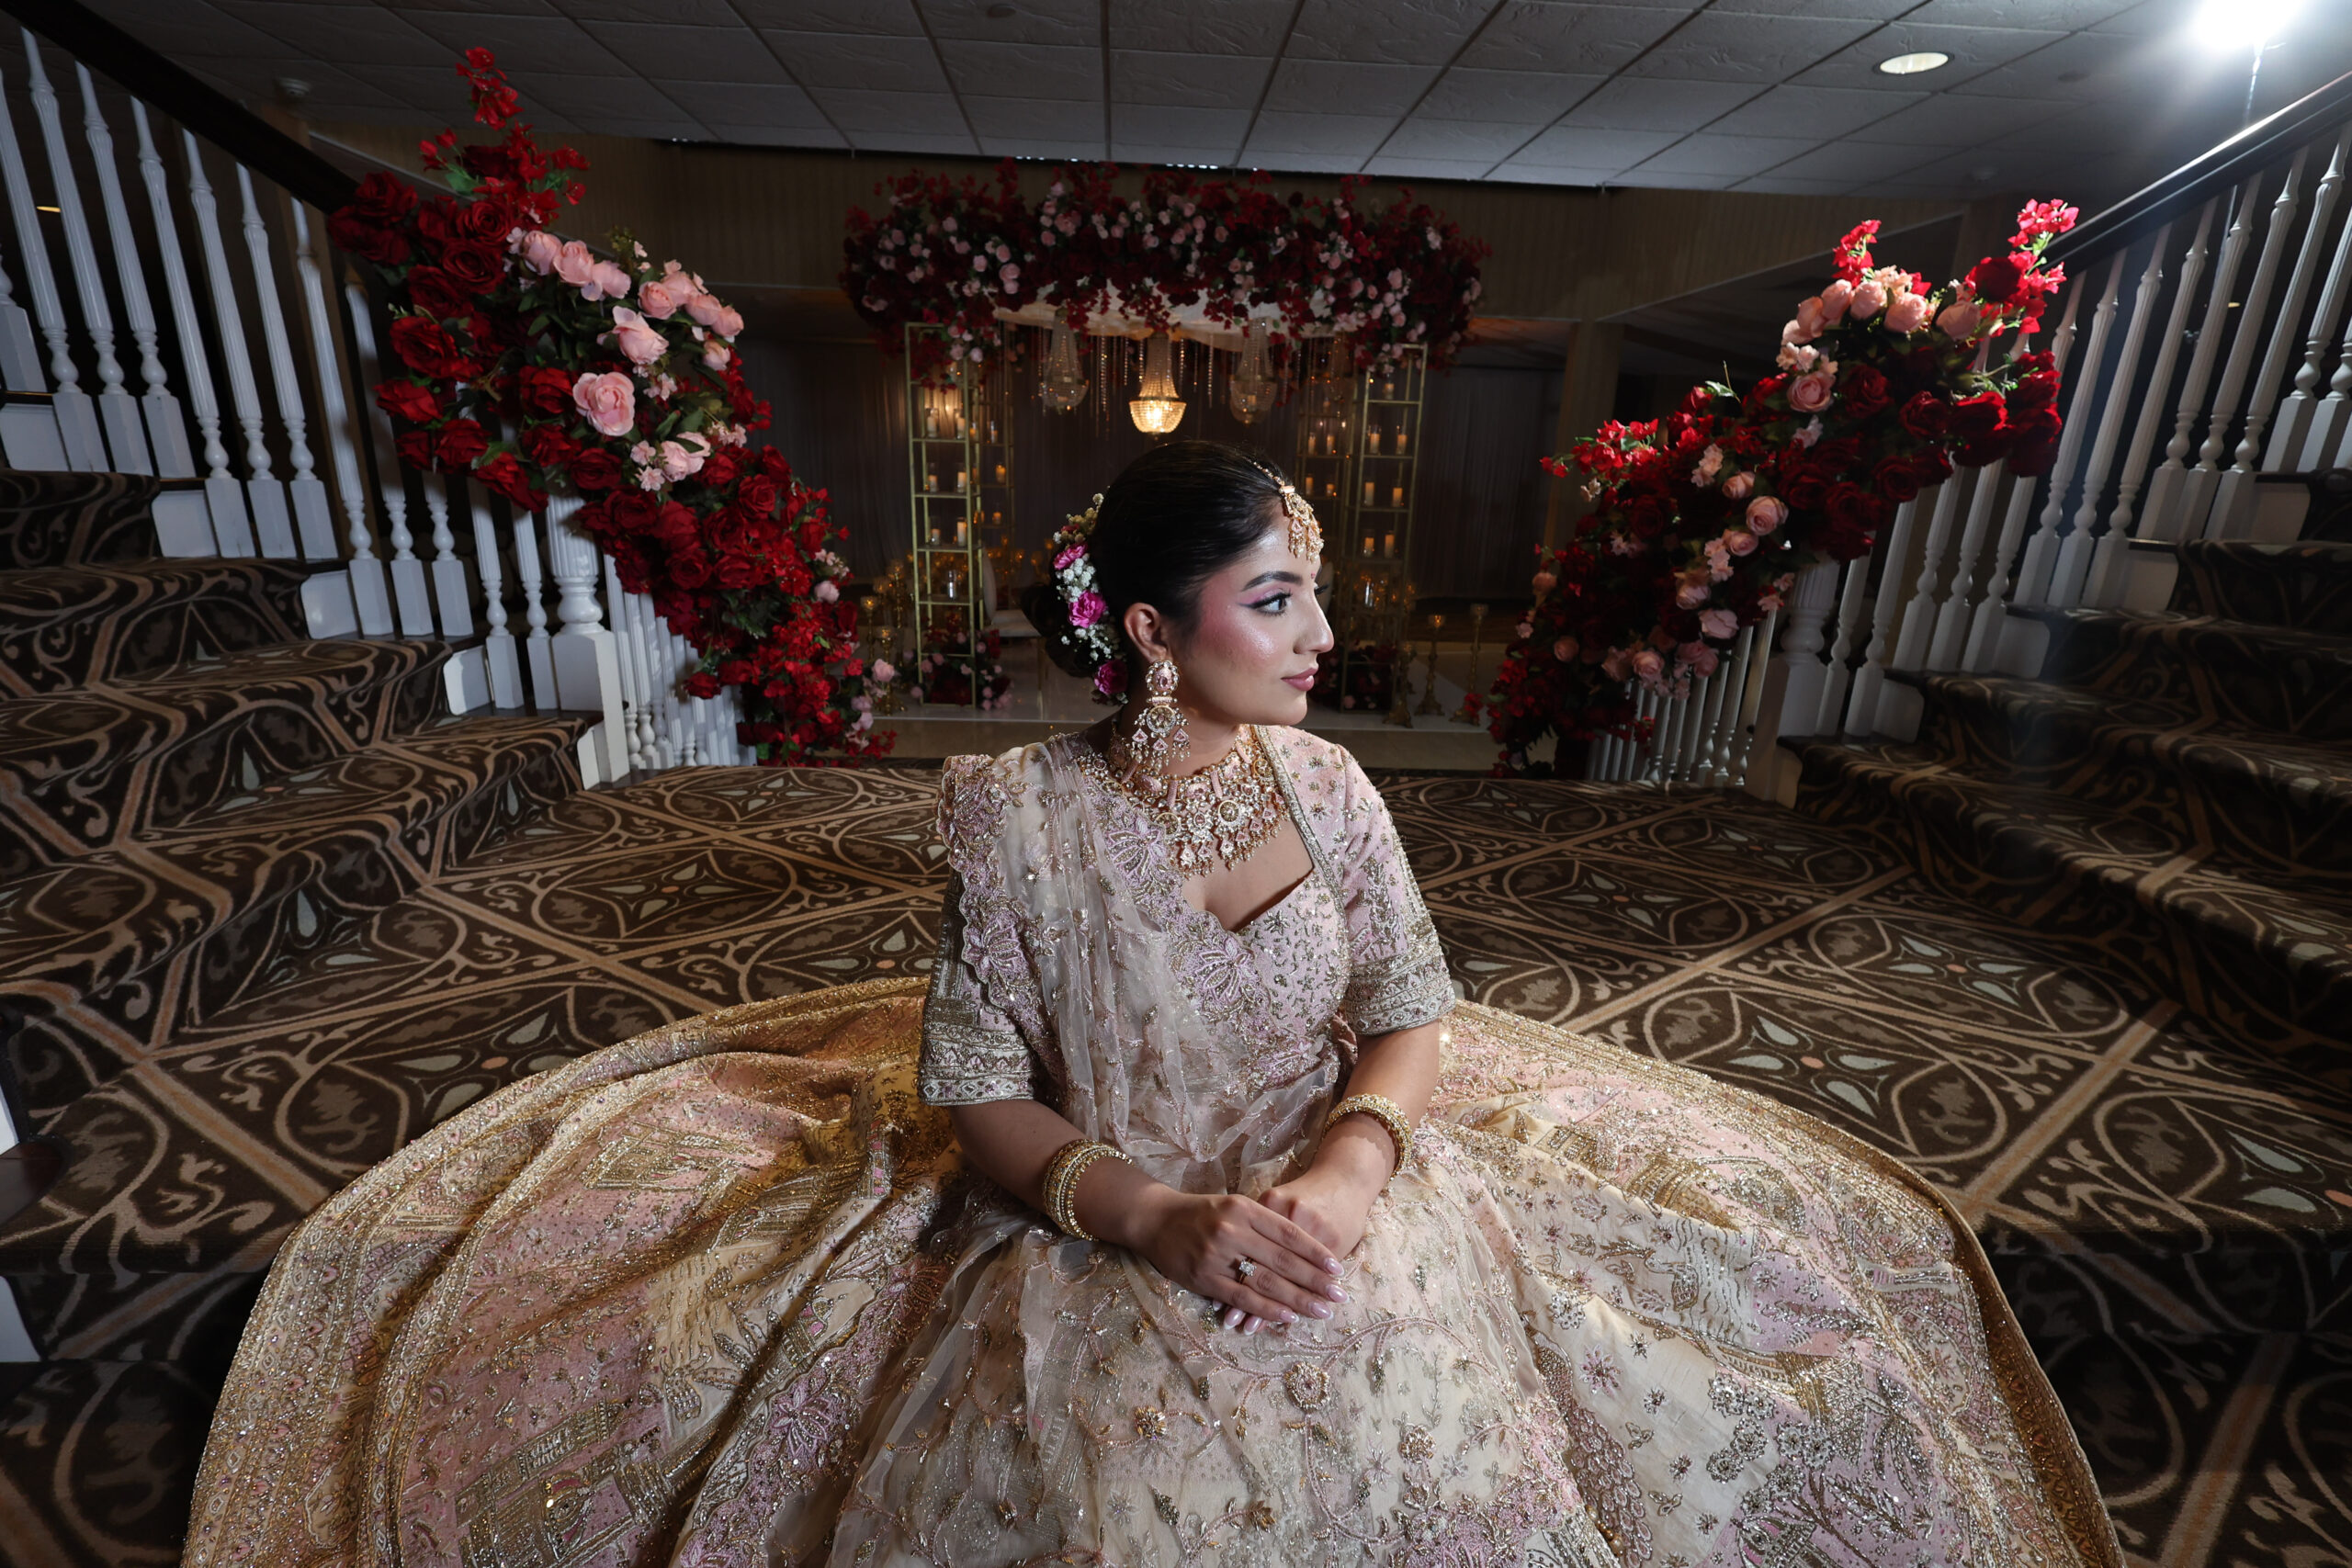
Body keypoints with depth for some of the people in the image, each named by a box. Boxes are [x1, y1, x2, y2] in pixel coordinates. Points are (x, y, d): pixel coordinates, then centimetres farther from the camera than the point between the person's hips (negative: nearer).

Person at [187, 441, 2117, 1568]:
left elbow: (1413, 1013, 0)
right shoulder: (1019, 814, -10)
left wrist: (1348, 1166, -18)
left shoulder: (1329, 784, -1)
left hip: (1336, 1194, 3)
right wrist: (1151, 1213, -21)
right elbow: (971, 1090, -8)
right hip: (1094, 1229, -2)